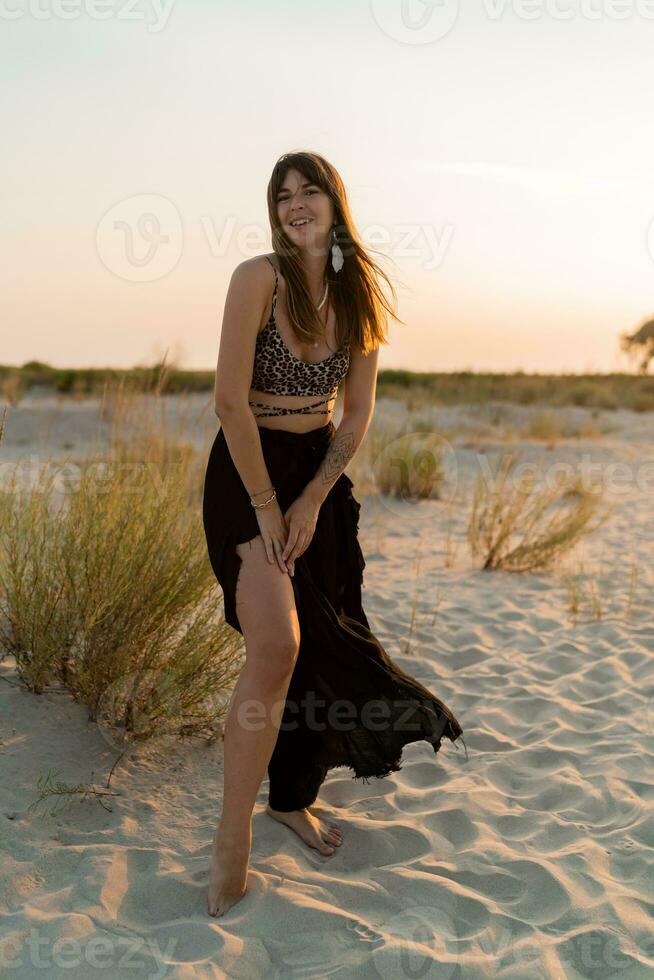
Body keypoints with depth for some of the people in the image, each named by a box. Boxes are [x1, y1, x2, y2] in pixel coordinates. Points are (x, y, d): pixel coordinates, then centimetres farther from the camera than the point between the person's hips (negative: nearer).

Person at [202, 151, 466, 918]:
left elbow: (358, 412, 3)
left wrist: (313, 500, -6)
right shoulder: (258, 277, -14)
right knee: (276, 645, -20)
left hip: (321, 473, 6)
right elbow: (230, 400, -19)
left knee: (323, 645, 9)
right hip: (248, 470, -5)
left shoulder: (360, 293, 2)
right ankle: (232, 841, -8)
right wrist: (264, 504, -17)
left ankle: (293, 797, 31)